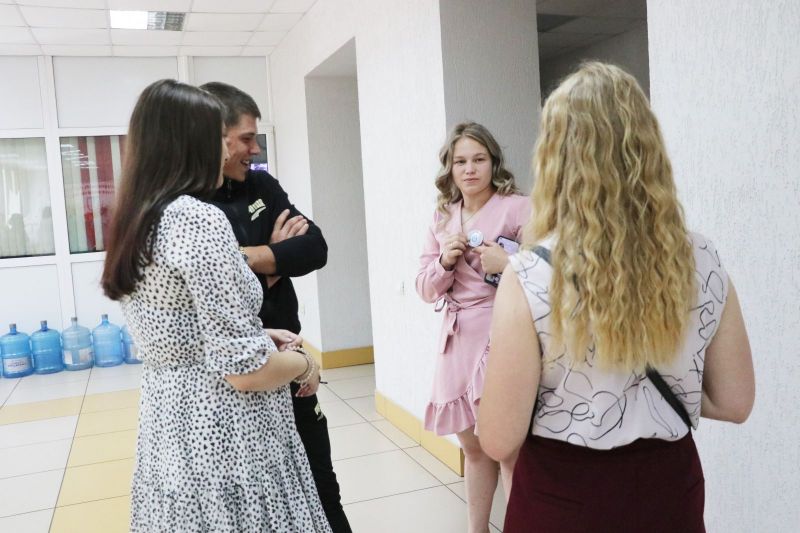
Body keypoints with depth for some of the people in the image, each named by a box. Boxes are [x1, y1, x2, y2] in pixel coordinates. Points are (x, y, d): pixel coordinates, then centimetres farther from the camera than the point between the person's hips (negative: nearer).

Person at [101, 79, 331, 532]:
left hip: (168, 427, 9)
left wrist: (266, 336, 14)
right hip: (225, 436, -9)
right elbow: (244, 370, -24)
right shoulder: (199, 219, -21)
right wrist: (304, 364, -5)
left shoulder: (135, 224, 7)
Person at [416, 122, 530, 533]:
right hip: (458, 338, 6)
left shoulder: (517, 208, -6)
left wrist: (508, 263, -25)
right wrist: (445, 261, -7)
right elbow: (425, 289, 11)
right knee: (473, 446, 16)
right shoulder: (442, 219, 11)